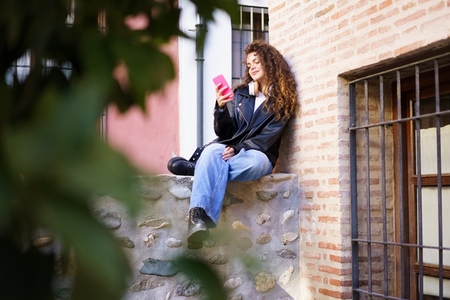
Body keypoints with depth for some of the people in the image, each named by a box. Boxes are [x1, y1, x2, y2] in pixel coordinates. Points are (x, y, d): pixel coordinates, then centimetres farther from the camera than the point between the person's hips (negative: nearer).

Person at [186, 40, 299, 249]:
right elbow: (224, 133, 10)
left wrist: (239, 149, -20)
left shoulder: (283, 99, 6)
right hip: (229, 149, 3)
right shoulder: (240, 94, 16)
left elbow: (268, 136, -7)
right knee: (212, 151, -36)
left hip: (258, 154, -2)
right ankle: (199, 215, -53)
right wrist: (221, 108, -9)